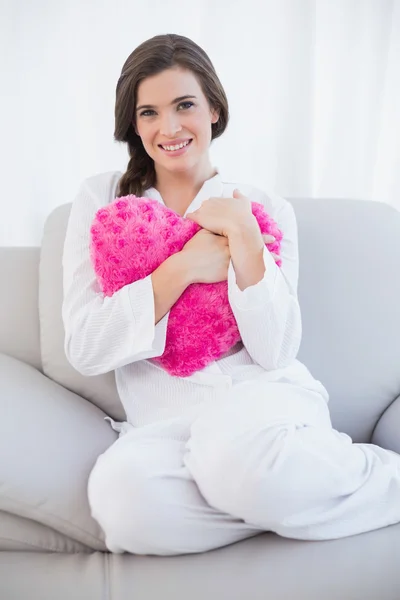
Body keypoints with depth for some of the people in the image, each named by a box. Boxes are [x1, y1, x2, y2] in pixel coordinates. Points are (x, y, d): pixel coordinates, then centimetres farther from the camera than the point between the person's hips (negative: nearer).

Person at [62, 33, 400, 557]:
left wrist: (242, 235, -11)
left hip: (264, 396, -1)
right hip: (163, 423, 1)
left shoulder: (267, 209, 9)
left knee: (231, 449, -37)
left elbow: (276, 350, -3)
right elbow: (83, 348, -2)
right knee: (121, 491, -34)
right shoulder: (103, 199, 9)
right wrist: (182, 268, -11)